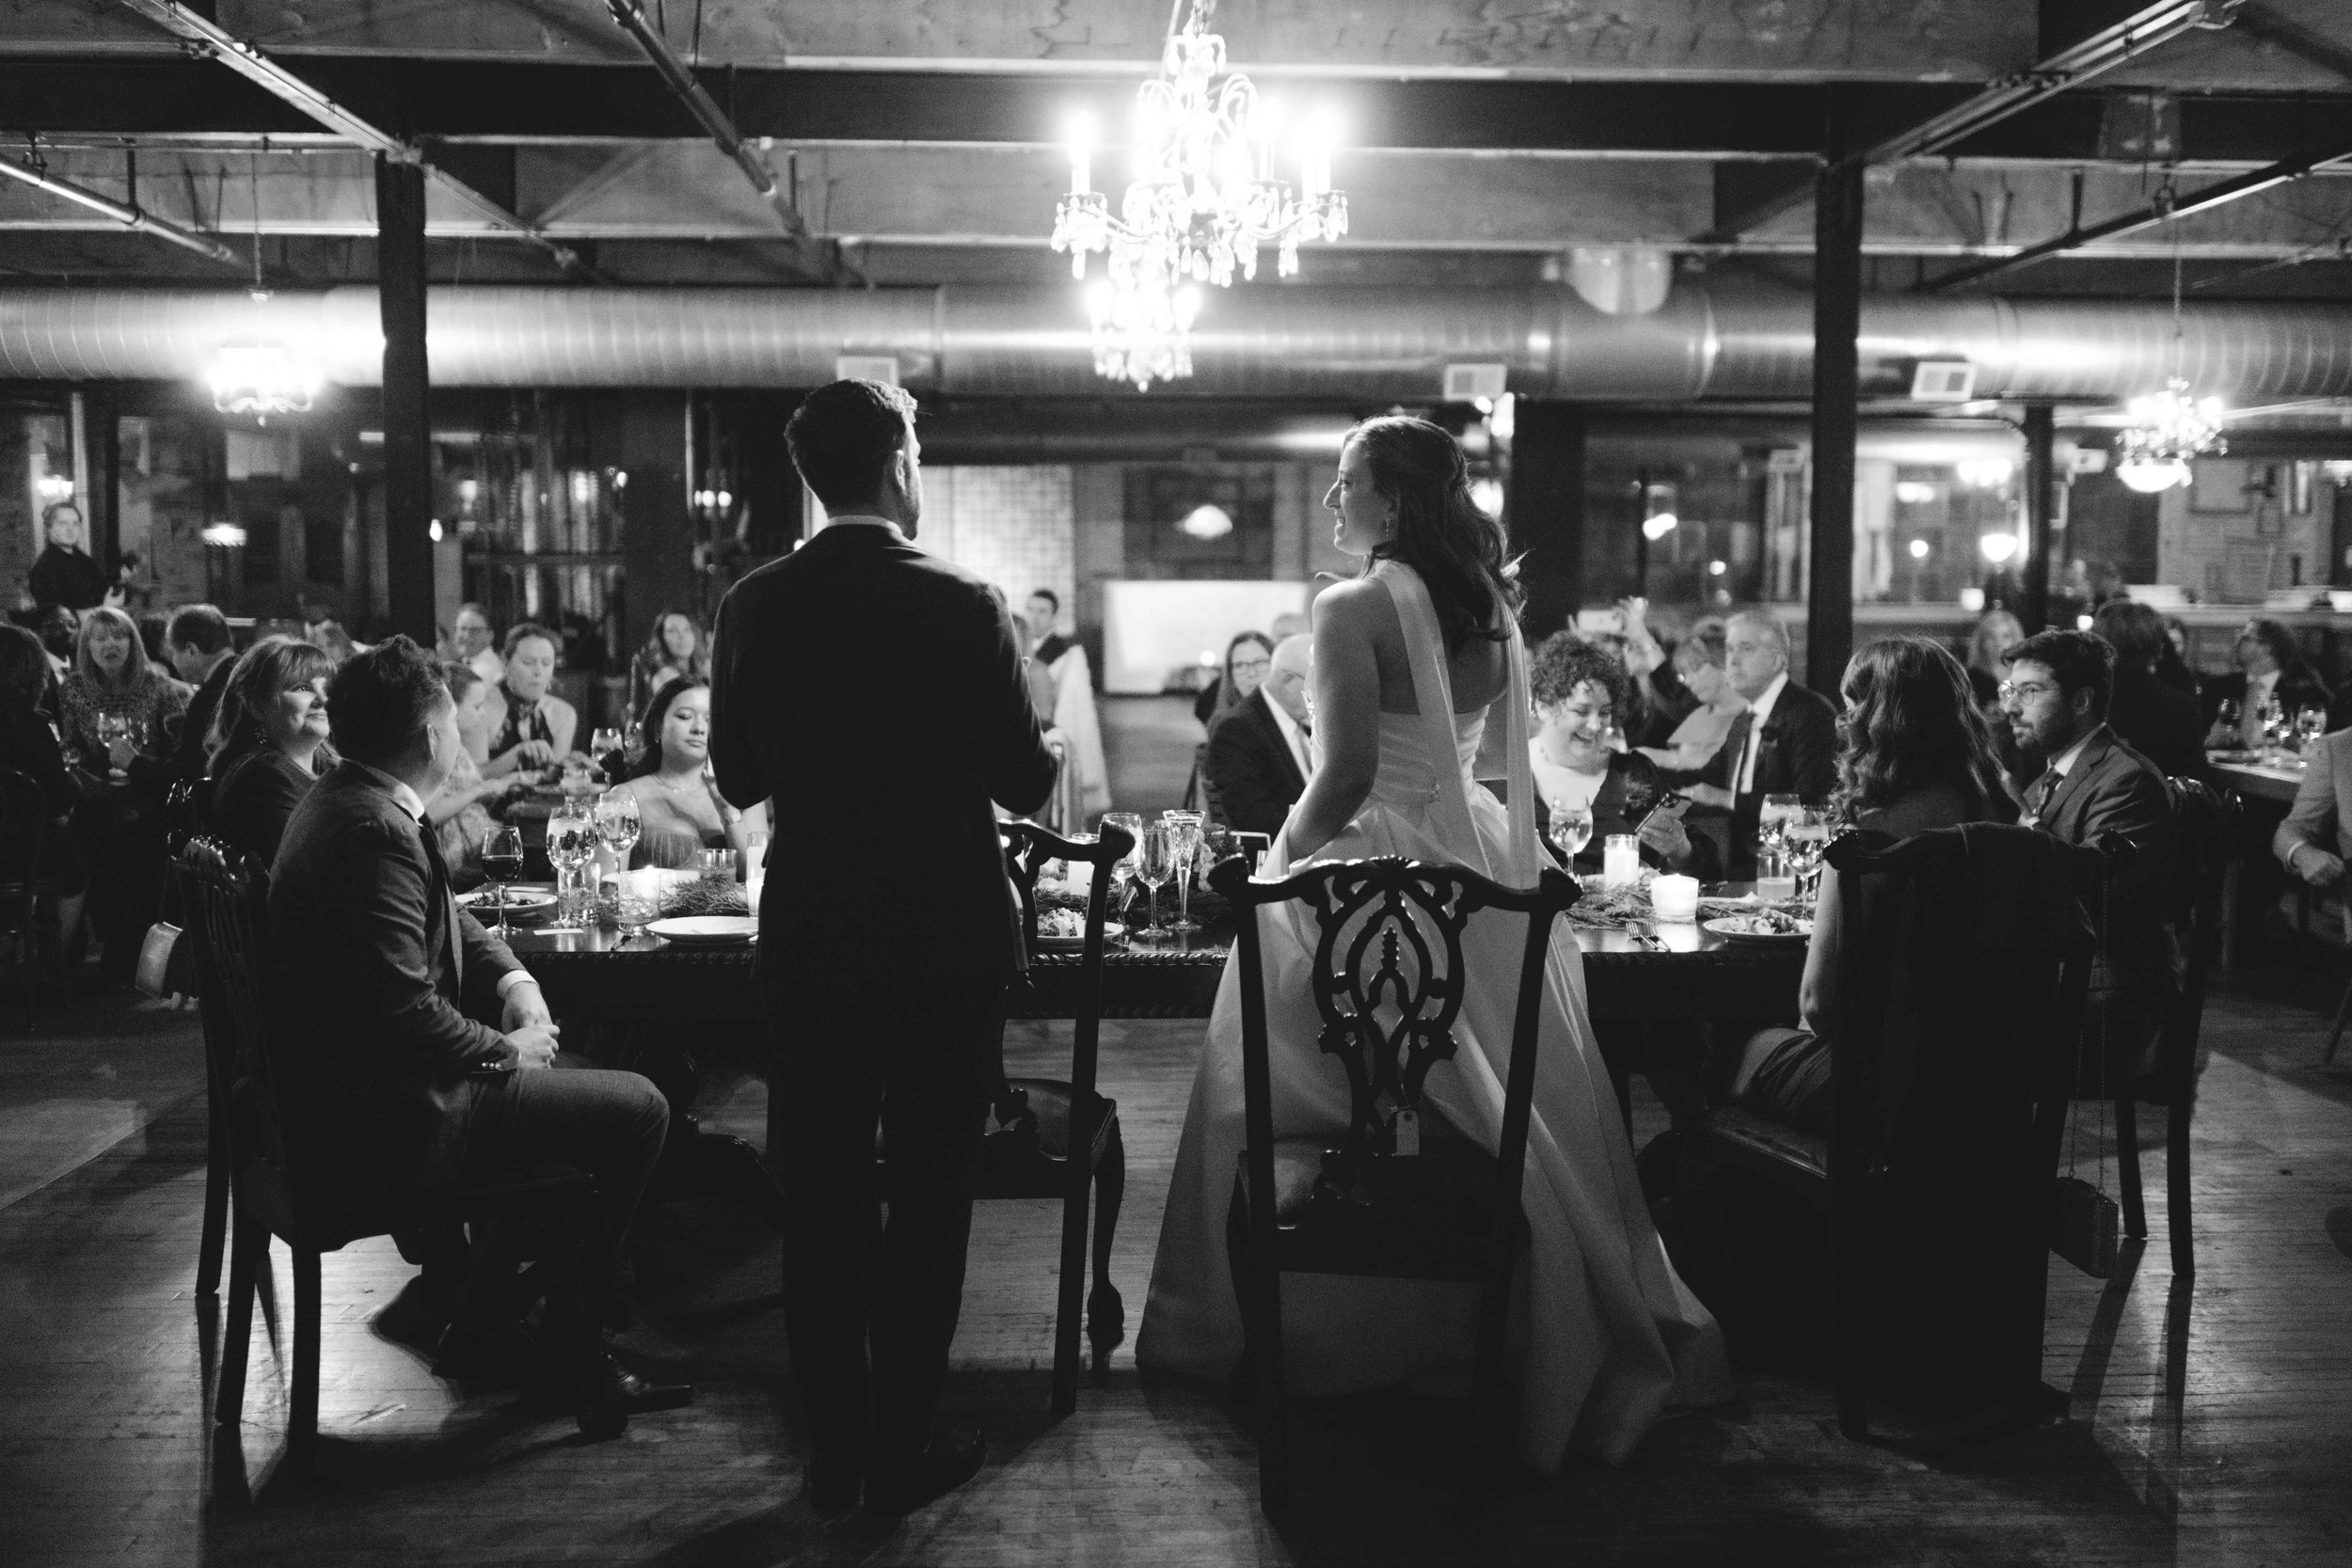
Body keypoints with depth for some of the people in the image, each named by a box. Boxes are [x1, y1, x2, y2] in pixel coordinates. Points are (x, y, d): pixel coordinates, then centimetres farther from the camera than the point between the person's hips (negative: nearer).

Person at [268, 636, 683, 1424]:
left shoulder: (343, 800, 9)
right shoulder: (375, 832, -24)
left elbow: (447, 918, 20)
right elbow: (404, 1011, -29)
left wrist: (516, 981, 4)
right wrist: (506, 1050, -13)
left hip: (343, 1087, 11)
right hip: (383, 1121, -11)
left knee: (568, 1074, 23)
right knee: (635, 1109, -8)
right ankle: (557, 1353, 5)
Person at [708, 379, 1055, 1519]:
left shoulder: (756, 606, -3)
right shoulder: (965, 606, -12)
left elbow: (738, 780, 5)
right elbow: (1026, 785, -9)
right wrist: (1026, 702, 10)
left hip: (811, 941, 3)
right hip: (947, 943, -2)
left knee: (820, 1199, 12)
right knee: (930, 1195, 10)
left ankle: (834, 1454, 20)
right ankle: (902, 1451, 17)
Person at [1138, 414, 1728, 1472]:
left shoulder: (1353, 609, -14)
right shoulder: (1490, 606, 7)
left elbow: (1348, 773, -20)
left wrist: (1286, 851, -5)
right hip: (1482, 871, 7)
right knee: (1518, 1116, 16)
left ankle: (1308, 1339, 20)